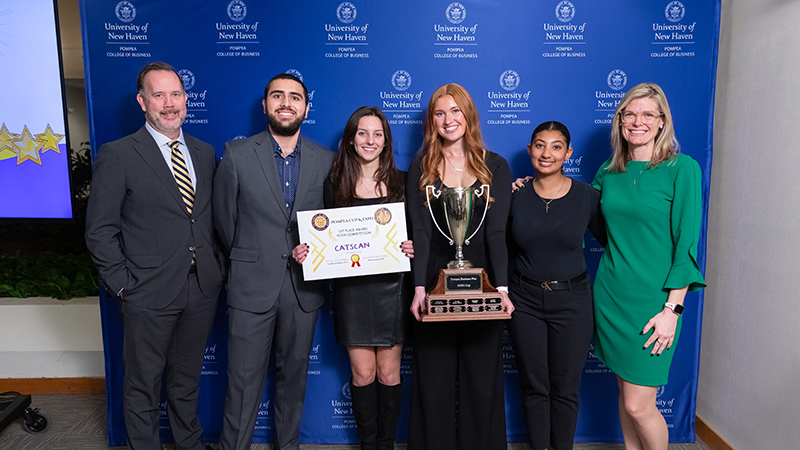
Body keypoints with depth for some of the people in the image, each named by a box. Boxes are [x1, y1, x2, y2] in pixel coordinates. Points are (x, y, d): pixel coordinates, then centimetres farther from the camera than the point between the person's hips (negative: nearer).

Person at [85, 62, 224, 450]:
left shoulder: (204, 153, 8)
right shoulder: (116, 155, -8)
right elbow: (100, 230, -8)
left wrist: (218, 266, 5)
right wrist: (123, 283, -11)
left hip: (202, 288, 4)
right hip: (149, 293, -4)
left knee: (187, 378, 22)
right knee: (143, 385, 13)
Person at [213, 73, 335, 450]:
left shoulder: (325, 160, 4)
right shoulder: (236, 155, -2)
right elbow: (225, 220, 5)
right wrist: (249, 262, 8)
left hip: (304, 287, 2)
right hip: (251, 288, -2)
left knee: (294, 375, 16)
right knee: (244, 381, 5)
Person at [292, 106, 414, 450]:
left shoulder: (401, 182, 4)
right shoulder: (335, 183, 4)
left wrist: (413, 248, -15)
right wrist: (305, 251, -11)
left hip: (392, 288, 0)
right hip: (351, 289, 0)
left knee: (389, 373, 8)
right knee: (363, 373, 7)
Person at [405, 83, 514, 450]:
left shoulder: (495, 166, 4)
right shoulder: (421, 167, 5)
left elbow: (496, 232, -4)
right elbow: (420, 232, -4)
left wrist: (502, 287, -15)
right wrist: (419, 288, -14)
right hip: (435, 281, 0)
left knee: (481, 378, 9)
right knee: (433, 380, 8)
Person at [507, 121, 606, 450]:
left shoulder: (587, 196, -6)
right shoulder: (516, 195, -3)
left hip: (571, 301, -1)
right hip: (524, 299, 1)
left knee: (565, 389, 12)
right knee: (533, 386, 13)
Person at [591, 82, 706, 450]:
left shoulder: (682, 168, -8)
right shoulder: (609, 172, 6)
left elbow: (687, 243, -10)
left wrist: (672, 309, -14)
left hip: (651, 298, -4)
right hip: (610, 293, 5)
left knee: (638, 405, -1)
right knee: (625, 391, 16)